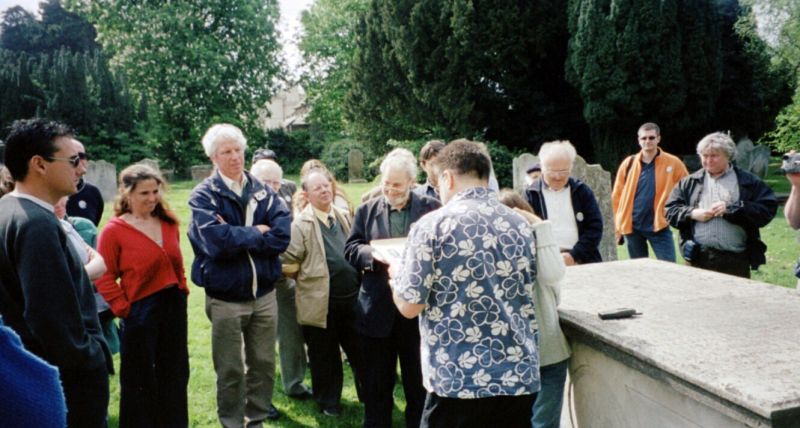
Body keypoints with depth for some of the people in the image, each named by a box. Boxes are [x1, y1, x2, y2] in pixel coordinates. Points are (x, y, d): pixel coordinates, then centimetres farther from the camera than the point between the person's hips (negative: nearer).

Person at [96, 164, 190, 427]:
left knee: (175, 373, 18)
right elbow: (104, 278, -12)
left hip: (174, 307, 6)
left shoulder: (168, 223, 4)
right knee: (140, 379, 10)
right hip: (140, 311, -6)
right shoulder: (114, 230, -13)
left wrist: (182, 291, 7)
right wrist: (124, 309, -13)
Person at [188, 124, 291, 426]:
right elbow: (216, 240, -23)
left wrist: (238, 237, -18)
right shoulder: (203, 196, -6)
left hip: (264, 294, 3)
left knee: (263, 364, 15)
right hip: (225, 299, -3)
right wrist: (256, 234, -12)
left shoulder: (263, 192, 3)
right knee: (230, 370, 10)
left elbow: (282, 236, -10)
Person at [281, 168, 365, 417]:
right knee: (325, 356, 11)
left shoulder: (343, 216, 8)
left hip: (352, 296, 4)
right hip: (320, 301, -4)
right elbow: (289, 262, -12)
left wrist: (353, 276, 11)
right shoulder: (301, 223, -10)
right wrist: (309, 279, -3)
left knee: (360, 349, 15)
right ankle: (328, 401, 29)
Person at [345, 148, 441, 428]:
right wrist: (374, 254, -18)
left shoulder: (431, 208, 1)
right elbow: (350, 249, 1)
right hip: (378, 309, 2)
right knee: (377, 381, 14)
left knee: (419, 380, 13)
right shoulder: (367, 210, 7)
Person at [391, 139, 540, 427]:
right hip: (520, 378, 5)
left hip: (457, 382, -4)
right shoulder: (521, 226, 7)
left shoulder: (433, 225, -10)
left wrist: (396, 275, 11)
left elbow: (409, 306, -10)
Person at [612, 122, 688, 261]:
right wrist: (618, 225, 5)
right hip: (632, 226, 2)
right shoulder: (628, 163, 4)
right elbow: (617, 196, 6)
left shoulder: (673, 163, -2)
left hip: (659, 226, -2)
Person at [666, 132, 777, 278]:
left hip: (735, 260, -1)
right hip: (698, 258, 2)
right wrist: (692, 213, -8)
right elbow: (670, 210, 11)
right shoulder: (689, 182, 13)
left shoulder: (749, 182, 6)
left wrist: (732, 209, -12)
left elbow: (767, 209, -3)